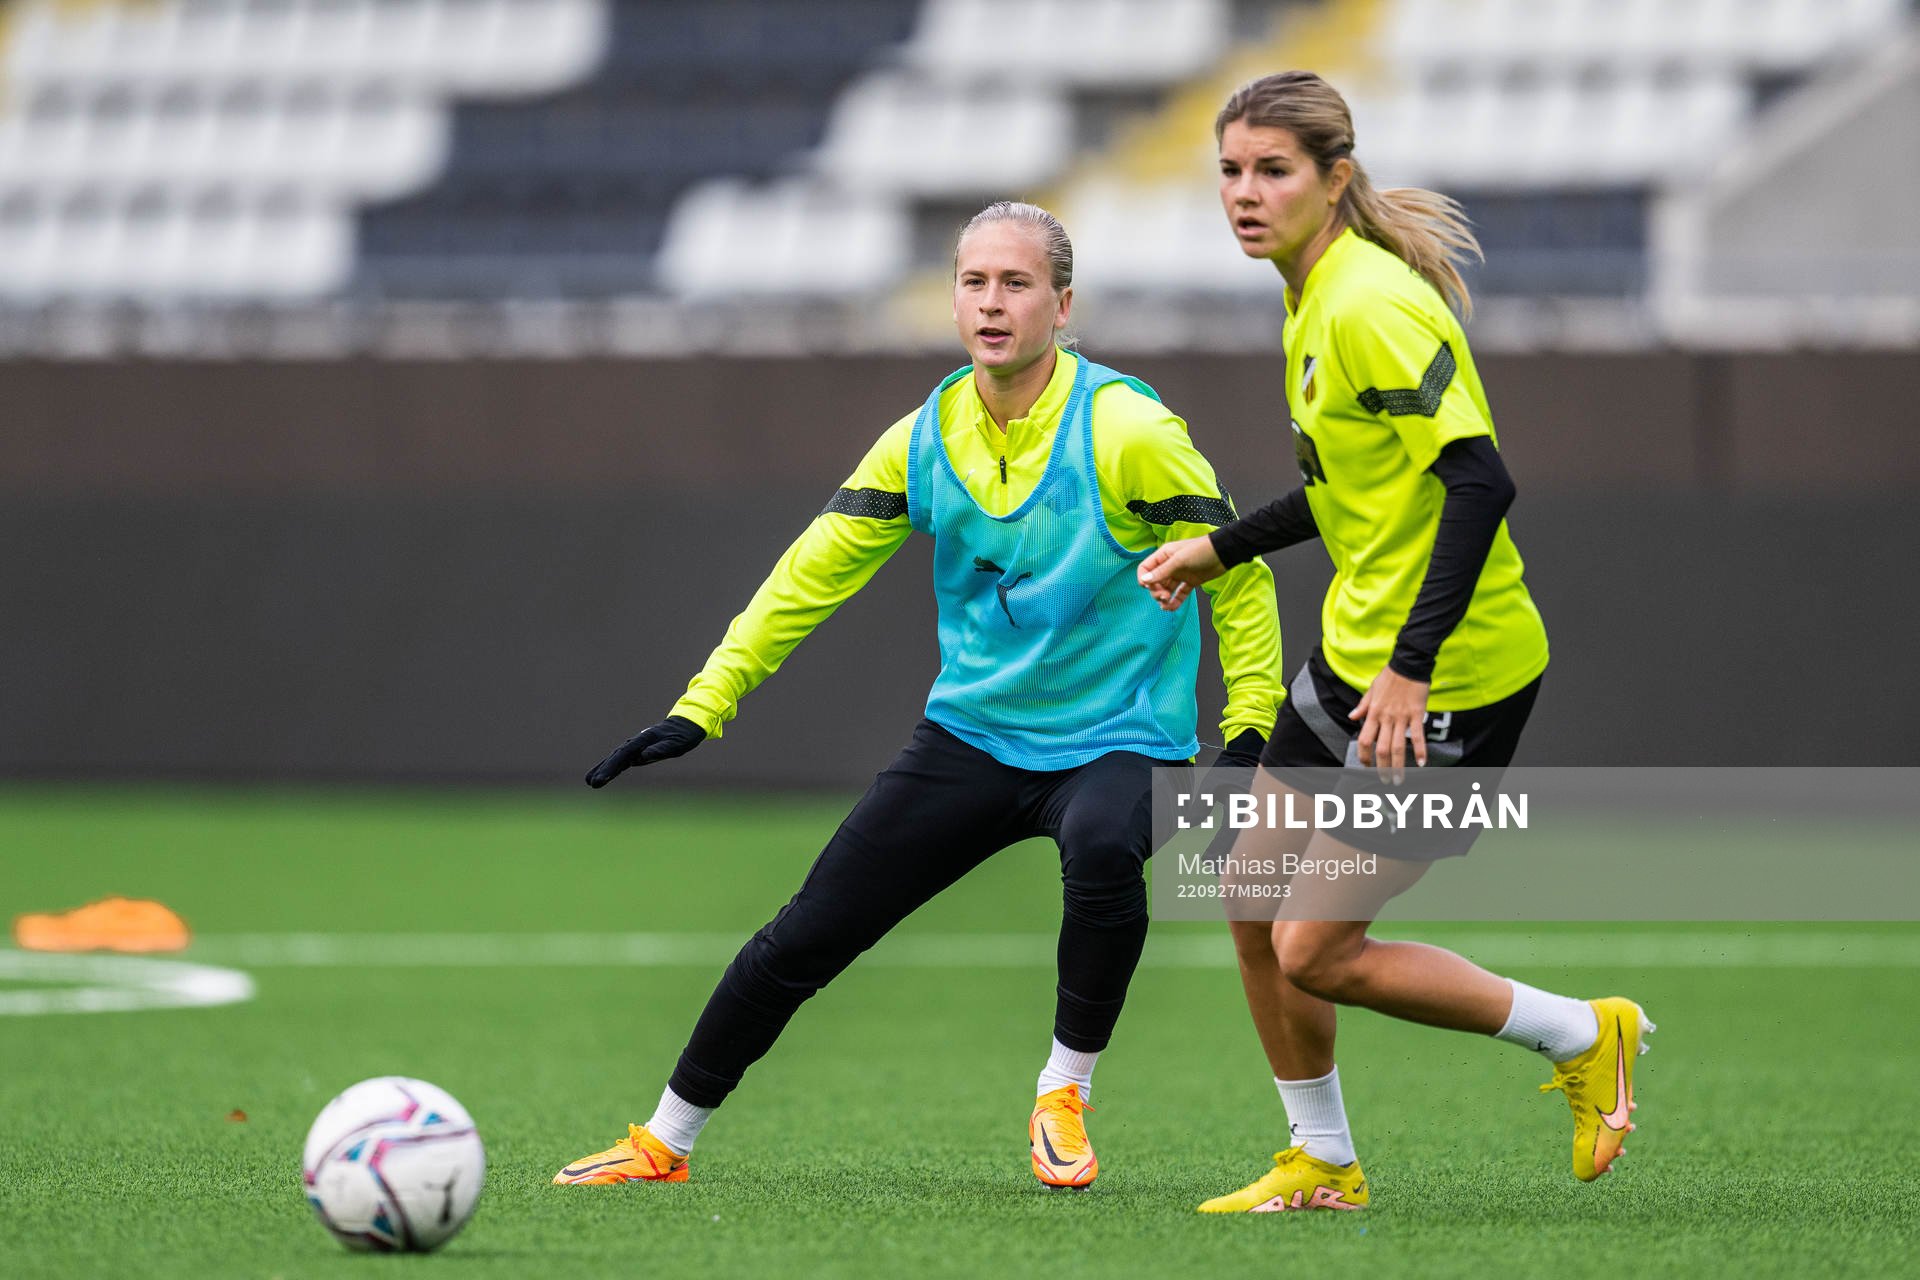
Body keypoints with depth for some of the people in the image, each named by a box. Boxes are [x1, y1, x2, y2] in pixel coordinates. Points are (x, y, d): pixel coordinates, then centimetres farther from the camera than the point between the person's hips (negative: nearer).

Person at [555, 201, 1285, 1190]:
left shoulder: (1126, 431, -15)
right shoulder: (924, 440, -2)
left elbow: (1237, 576, -7)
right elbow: (812, 573, 5)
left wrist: (1249, 739, -11)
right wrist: (700, 709, 0)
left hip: (1115, 740, -4)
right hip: (972, 731, 4)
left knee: (1101, 851, -38)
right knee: (805, 936, -1)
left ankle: (1064, 1096, -15)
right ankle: (663, 1144, 17)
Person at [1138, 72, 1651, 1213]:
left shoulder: (1369, 305, -21)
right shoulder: (1314, 300, 9)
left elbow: (1479, 480, -28)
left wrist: (1412, 666, -31)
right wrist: (1221, 550, 26)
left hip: (1449, 682, -10)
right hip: (1355, 654, 10)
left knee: (1314, 951, -5)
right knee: (1256, 903, 13)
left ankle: (1585, 1035, 9)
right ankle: (1322, 1165, 28)